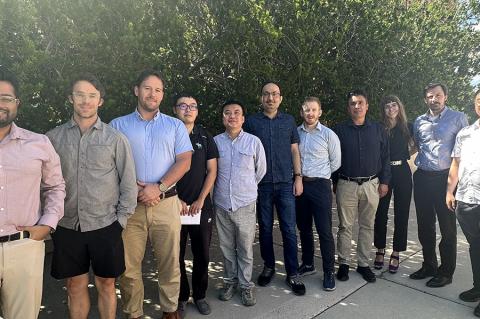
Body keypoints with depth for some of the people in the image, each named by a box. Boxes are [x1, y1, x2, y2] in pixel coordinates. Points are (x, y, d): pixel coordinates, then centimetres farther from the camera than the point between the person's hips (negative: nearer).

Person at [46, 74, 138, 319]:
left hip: (105, 226, -1)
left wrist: (121, 220, -3)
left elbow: (128, 183, 0)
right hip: (67, 226, 2)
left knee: (106, 285, 12)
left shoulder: (116, 139, -2)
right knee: (75, 286, 14)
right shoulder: (54, 137, 3)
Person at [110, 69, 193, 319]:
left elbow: (184, 161, 0)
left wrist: (158, 187, -12)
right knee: (129, 265, 6)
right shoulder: (118, 125, 10)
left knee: (169, 261, 6)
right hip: (129, 204, 0)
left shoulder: (175, 126, 11)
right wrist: (134, 189, -12)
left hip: (166, 203, 0)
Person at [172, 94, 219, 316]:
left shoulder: (205, 137, 6)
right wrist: (176, 199, -9)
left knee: (202, 254, 8)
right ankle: (180, 296, 24)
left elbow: (212, 171, 3)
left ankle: (199, 295, 26)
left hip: (201, 206, 2)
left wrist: (200, 200, -5)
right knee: (176, 254, 6)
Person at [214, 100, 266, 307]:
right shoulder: (216, 141, 1)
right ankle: (230, 280, 31)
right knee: (226, 247, 14)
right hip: (221, 203, 2)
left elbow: (261, 170, 7)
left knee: (246, 248, 7)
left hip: (245, 204, -1)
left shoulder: (254, 141, -2)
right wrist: (224, 188, 11)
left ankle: (246, 284, 23)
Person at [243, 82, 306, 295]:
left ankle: (292, 274, 12)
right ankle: (268, 267, 26)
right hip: (261, 183, 0)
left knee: (289, 229, 1)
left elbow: (294, 151, 10)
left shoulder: (288, 121, 8)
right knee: (265, 228, 9)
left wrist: (298, 177, 2)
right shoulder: (251, 122, 4)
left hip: (285, 183, 1)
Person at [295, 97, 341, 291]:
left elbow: (335, 162, 2)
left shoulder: (328, 135, -4)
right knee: (303, 228, 15)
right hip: (299, 185, 4)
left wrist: (319, 174, 5)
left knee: (325, 230, -3)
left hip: (320, 186, -4)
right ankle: (307, 264, 32)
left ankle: (329, 272, 11)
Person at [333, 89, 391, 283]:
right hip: (346, 185, -1)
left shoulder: (378, 130, 7)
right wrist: (334, 182, 1)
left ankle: (363, 263, 21)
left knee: (367, 226, 9)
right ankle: (343, 263, 16)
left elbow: (385, 157, 8)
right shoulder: (339, 130, 3)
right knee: (345, 226, 4)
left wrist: (384, 181, 3)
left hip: (371, 185, 2)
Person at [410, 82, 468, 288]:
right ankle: (429, 266, 27)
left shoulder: (458, 118, -1)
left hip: (445, 177, -4)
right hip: (422, 177, 4)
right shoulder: (419, 121, 11)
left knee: (447, 227, 3)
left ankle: (446, 272, 16)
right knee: (425, 225, 11)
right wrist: (420, 162, 12)